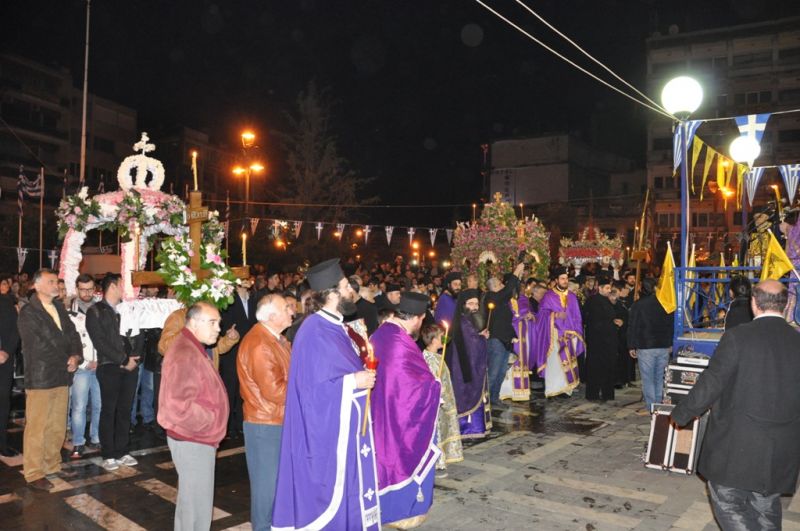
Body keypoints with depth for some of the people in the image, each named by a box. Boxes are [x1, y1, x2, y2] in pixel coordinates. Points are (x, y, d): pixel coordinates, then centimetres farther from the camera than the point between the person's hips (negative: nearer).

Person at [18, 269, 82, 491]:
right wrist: (68, 360, -6)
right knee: (37, 427, 0)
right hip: (39, 378, -6)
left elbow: (73, 334, 12)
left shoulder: (59, 308, 14)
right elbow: (38, 346, -13)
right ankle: (34, 473, 10)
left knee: (58, 426, 12)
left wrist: (76, 356, -7)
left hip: (61, 376, 6)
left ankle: (53, 465, 25)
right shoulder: (28, 313, -7)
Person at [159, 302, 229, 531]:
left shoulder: (193, 348, 12)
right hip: (192, 440, -10)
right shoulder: (185, 353, -23)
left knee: (190, 500, 21)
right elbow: (178, 404, -31)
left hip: (197, 439, 10)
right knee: (197, 505, 0)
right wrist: (209, 421, -18)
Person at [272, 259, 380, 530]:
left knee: (348, 485, 17)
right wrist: (353, 381, -19)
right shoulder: (314, 331, -20)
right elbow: (311, 386, -21)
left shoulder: (335, 326, 8)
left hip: (345, 422, 9)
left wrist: (361, 374, 6)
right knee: (330, 489, 3)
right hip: (327, 427, -9)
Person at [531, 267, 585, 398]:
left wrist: (576, 333, 1)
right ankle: (553, 389, -4)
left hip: (569, 334, 4)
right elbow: (542, 313, -4)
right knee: (554, 362, -9)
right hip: (554, 334, -3)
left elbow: (577, 317, 12)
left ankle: (564, 388, 7)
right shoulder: (548, 296, 2)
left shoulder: (572, 297, 13)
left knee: (567, 362, 0)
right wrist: (554, 315, -21)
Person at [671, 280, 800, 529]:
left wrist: (682, 413, 0)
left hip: (737, 442, -5)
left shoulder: (737, 337, -14)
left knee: (727, 501, 8)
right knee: (767, 508, 19)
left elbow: (711, 383, -13)